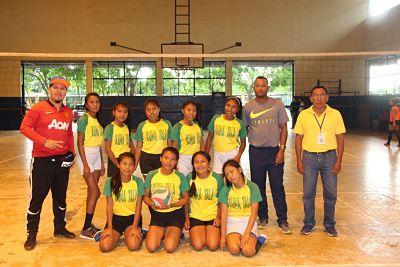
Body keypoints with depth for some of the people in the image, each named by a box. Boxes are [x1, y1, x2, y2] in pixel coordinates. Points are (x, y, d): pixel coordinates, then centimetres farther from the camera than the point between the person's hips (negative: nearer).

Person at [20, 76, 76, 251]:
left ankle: (60, 228, 30)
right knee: (37, 197, 1)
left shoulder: (68, 112, 11)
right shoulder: (38, 108, -6)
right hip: (42, 160, -5)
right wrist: (45, 141, -22)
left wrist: (72, 153, 11)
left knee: (60, 196, 15)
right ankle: (32, 234, 16)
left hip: (63, 160, 5)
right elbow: (24, 127, -12)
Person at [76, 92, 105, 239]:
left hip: (97, 157, 7)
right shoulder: (84, 119, -11)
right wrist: (85, 165, -17)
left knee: (91, 192, 10)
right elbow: (80, 143, -14)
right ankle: (85, 229, -1)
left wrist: (102, 163, 14)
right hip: (86, 156, -7)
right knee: (95, 192, -9)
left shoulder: (97, 120, 12)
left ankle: (89, 223, 20)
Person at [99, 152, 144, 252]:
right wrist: (109, 227, -9)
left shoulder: (138, 182, -7)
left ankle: (127, 234, 11)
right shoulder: (110, 181, -7)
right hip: (116, 217, 1)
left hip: (132, 217, -1)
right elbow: (109, 206, -3)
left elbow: (138, 206, -5)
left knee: (134, 246, -24)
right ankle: (118, 234, 14)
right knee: (105, 246, -19)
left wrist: (134, 227, -13)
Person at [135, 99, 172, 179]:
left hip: (162, 157, 0)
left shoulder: (167, 124, 3)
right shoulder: (142, 126, 2)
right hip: (146, 158, 0)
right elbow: (139, 146, 5)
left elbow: (169, 144, 7)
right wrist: (135, 163, 0)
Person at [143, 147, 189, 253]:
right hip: (157, 213, 2)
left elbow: (186, 198, 0)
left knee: (170, 247, -17)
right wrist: (151, 203, -17)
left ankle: (176, 233, 15)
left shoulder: (180, 177, -5)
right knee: (151, 247, -14)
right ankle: (162, 233, 17)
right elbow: (146, 196, 6)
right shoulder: (151, 175, -2)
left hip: (175, 213, -1)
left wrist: (172, 205, -18)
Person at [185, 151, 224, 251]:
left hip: (213, 216, 0)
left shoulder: (217, 178, -9)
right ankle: (193, 233, 16)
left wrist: (218, 217, -8)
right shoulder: (190, 177, -7)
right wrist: (187, 218, 4)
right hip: (195, 216, 0)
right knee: (198, 246, -16)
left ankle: (215, 232, 17)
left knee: (213, 246, -15)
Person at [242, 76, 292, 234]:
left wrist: (282, 149, -7)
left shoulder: (277, 105, 0)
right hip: (256, 152, 2)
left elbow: (283, 128, 1)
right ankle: (262, 217, 25)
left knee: (277, 187, 1)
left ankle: (283, 220, 12)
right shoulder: (247, 107, 3)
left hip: (274, 151, -1)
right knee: (258, 186, 10)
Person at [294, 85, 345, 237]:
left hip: (329, 156, 0)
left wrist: (339, 160, -4)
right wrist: (299, 160, -1)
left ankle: (329, 224, 23)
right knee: (308, 192, 6)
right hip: (309, 157, 0)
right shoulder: (303, 115, 1)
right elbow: (299, 138, 4)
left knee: (331, 193, 6)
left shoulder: (335, 114, 1)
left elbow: (340, 138, 2)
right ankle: (309, 223, 21)